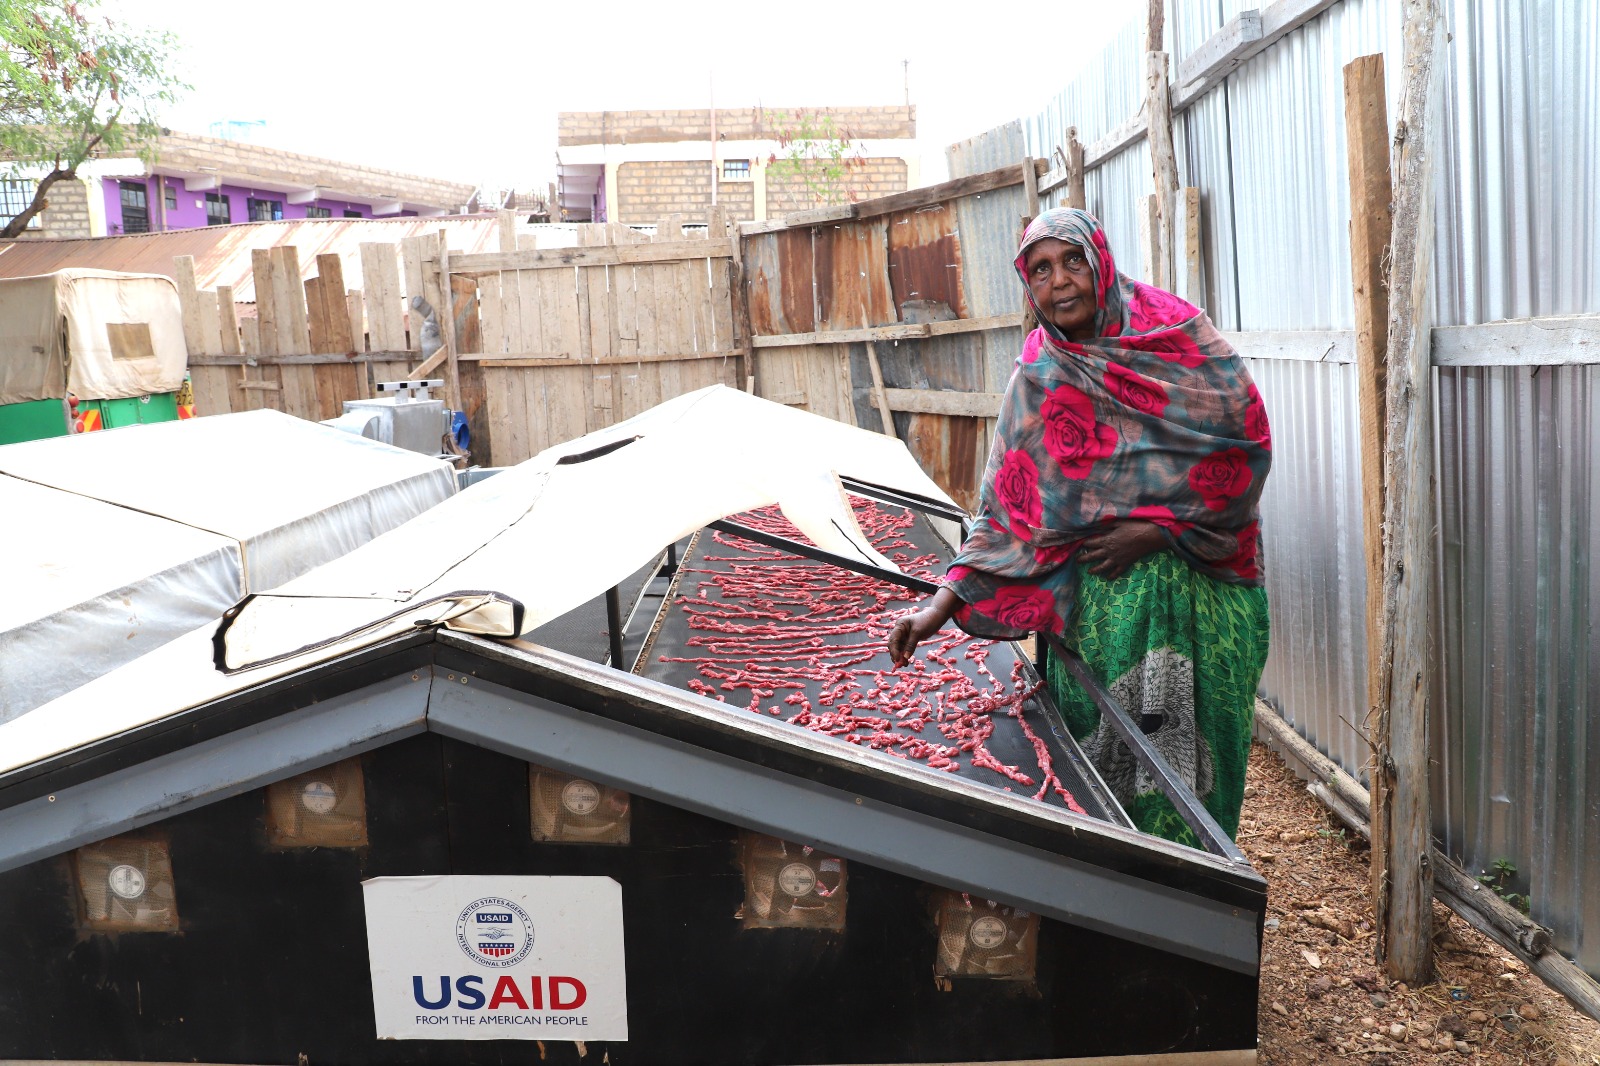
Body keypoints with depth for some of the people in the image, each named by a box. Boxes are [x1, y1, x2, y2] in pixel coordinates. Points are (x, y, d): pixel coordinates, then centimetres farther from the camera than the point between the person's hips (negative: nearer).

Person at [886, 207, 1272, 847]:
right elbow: (1008, 509, 2)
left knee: (1192, 741, -2)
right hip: (1098, 594, 2)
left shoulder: (1175, 329, -3)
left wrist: (1156, 530, -10)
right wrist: (944, 602, -6)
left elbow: (1248, 439, -4)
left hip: (1199, 574, -1)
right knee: (1101, 742, -1)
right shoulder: (1039, 378, 3)